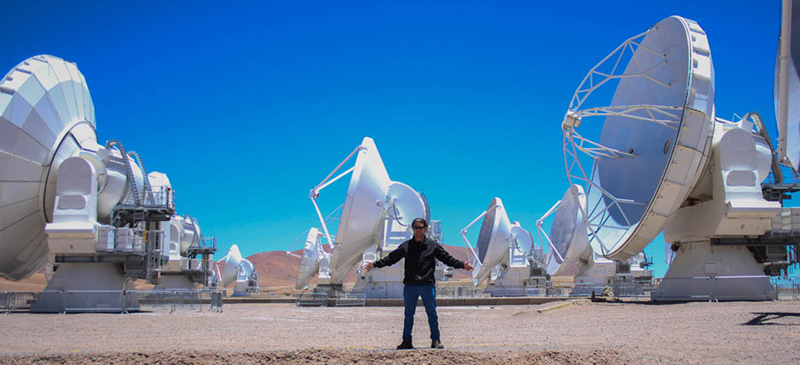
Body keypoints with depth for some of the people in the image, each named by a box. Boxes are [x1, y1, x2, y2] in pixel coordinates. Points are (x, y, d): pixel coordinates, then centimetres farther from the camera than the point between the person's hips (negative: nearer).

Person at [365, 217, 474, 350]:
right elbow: (391, 258, 8)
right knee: (408, 314, 7)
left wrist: (462, 265, -4)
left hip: (428, 285, -1)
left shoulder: (433, 245, 4)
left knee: (432, 313, 4)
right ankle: (406, 341, 14)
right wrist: (375, 264, 0)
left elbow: (447, 258, 6)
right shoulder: (406, 246, 6)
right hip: (410, 285, 1)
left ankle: (436, 340, 14)